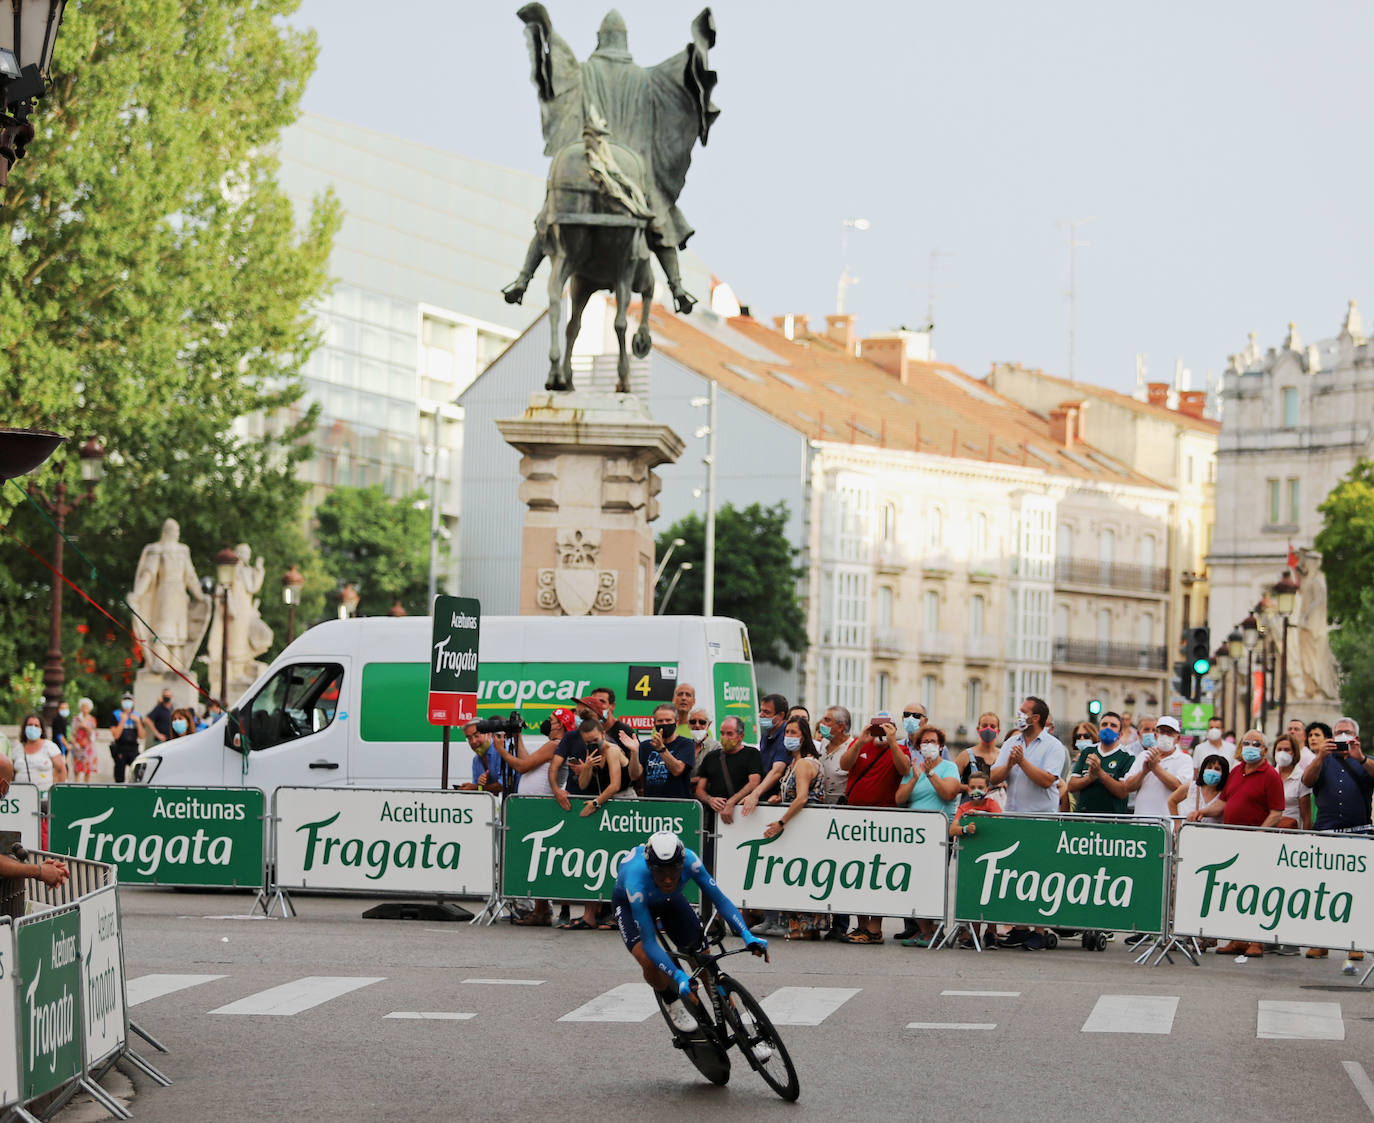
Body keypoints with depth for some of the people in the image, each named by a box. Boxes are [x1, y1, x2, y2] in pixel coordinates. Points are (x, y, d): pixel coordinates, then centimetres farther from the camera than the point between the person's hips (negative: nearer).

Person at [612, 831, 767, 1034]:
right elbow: (649, 942, -43)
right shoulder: (636, 879, -44)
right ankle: (671, 1002, 3)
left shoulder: (689, 861, -35)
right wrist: (679, 977, -52)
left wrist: (748, 937, -38)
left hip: (668, 900, 4)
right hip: (628, 904, -4)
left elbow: (720, 899, -26)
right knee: (648, 961, -26)